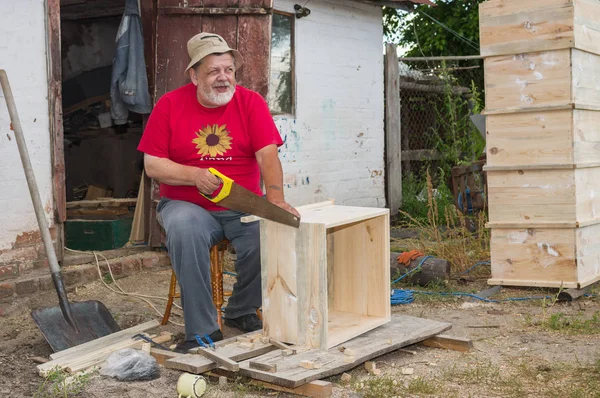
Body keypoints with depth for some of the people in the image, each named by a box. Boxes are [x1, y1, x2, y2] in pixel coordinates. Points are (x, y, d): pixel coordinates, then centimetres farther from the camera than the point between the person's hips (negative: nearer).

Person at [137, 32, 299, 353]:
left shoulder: (250, 103, -1)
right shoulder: (169, 105, -1)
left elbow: (268, 156, -12)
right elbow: (152, 165, -2)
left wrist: (275, 200, -29)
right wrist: (195, 175, -19)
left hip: (243, 207, 1)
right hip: (187, 205, -1)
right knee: (185, 229, -34)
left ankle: (241, 311, 3)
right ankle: (202, 331, -21)